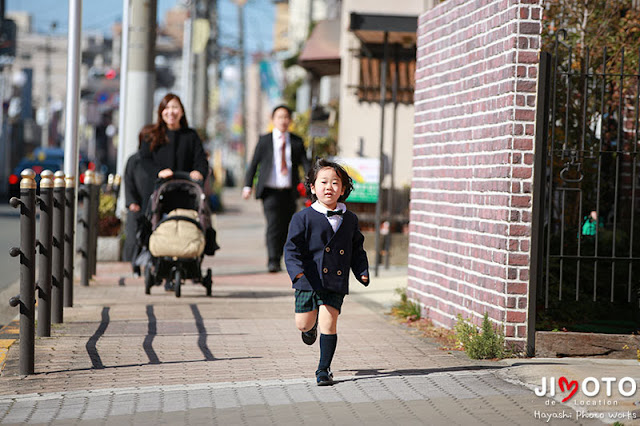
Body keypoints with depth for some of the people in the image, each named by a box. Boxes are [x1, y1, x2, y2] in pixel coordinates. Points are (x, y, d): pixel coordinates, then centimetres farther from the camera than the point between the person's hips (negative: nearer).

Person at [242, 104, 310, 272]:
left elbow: (305, 164, 3)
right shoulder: (264, 140, 6)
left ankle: (278, 258, 20)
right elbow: (254, 164, 9)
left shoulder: (297, 142, 9)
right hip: (270, 191, -3)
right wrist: (247, 186, 1)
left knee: (286, 227, 6)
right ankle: (273, 261, -16)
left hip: (289, 192, 3)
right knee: (273, 225, -15)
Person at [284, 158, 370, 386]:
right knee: (303, 324, 7)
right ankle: (312, 325, 45)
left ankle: (324, 369, 7)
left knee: (328, 324, -6)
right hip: (309, 281, -1)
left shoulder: (349, 220, 7)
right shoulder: (303, 218, -4)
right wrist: (297, 271, -25)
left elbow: (357, 249, 16)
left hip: (335, 283, 1)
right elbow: (292, 247, -9)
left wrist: (362, 272, 3)